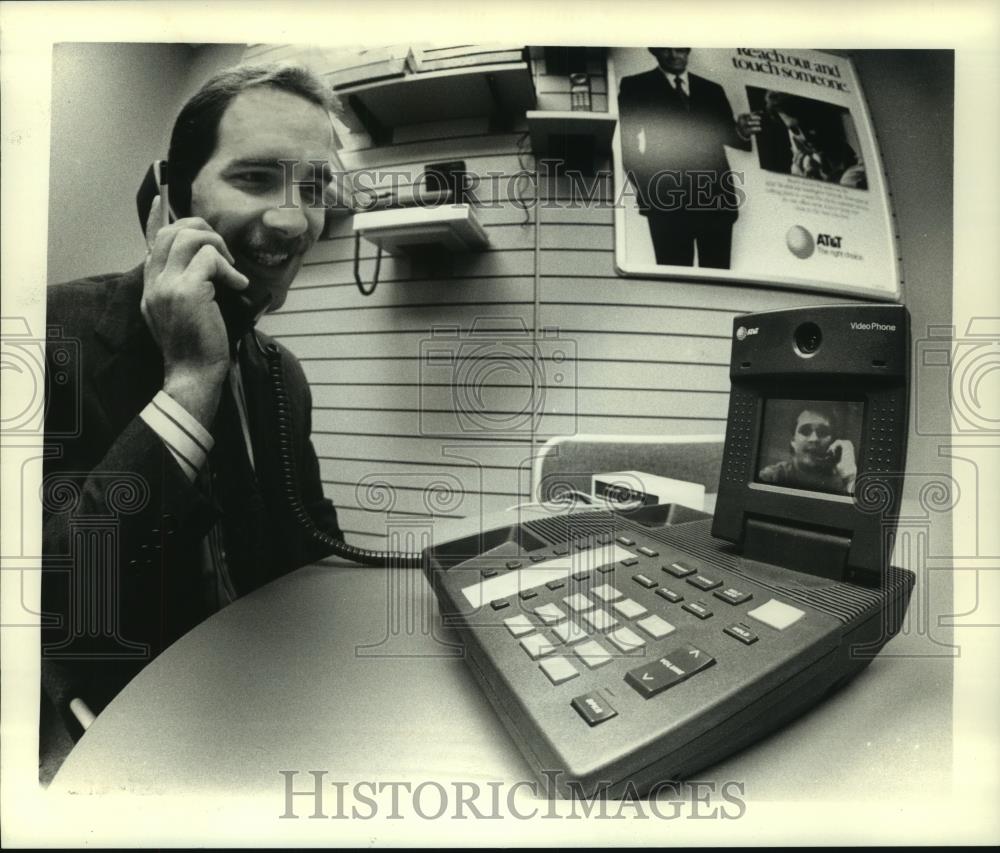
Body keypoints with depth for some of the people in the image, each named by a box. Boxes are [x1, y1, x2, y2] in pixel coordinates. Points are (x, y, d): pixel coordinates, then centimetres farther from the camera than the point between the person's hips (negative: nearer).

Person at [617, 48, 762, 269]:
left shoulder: (713, 90, 21)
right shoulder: (635, 87, 9)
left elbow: (728, 135, 14)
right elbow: (627, 141, -1)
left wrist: (742, 131, -10)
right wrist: (646, 189, -12)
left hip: (717, 197, 4)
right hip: (668, 198, -3)